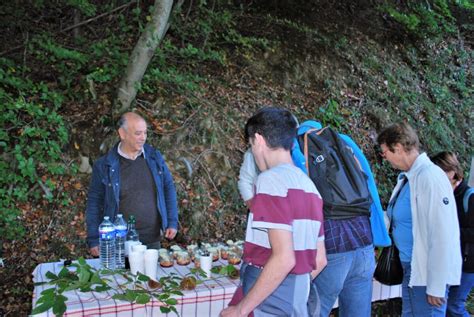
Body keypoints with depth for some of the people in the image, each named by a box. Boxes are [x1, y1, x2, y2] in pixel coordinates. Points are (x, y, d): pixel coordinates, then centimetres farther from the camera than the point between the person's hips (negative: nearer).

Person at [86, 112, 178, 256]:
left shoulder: (155, 157, 2)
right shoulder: (104, 165, -5)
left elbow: (168, 188, 9)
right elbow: (94, 202, -1)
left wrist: (172, 222, 2)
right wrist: (93, 240, -4)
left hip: (152, 240, 3)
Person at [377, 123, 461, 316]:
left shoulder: (430, 177, -20)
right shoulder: (406, 177, 7)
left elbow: (442, 237, -22)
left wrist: (436, 287, -19)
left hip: (428, 273, -9)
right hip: (411, 268, 9)